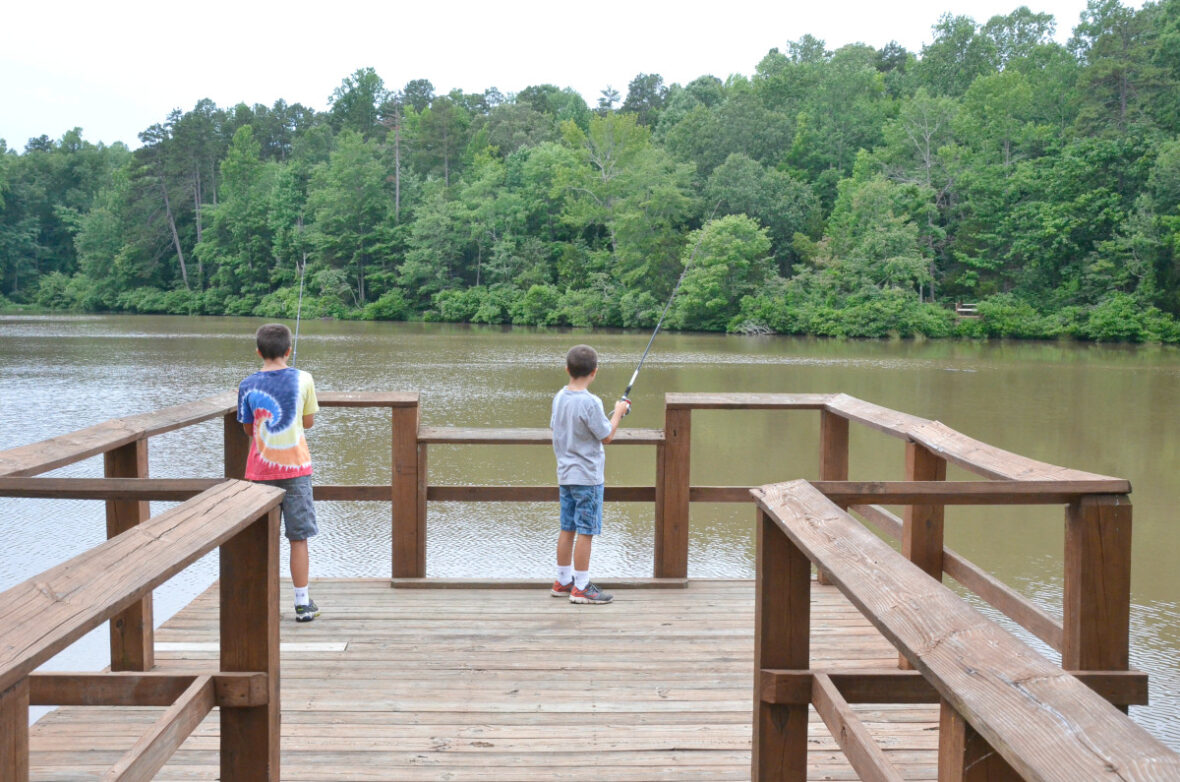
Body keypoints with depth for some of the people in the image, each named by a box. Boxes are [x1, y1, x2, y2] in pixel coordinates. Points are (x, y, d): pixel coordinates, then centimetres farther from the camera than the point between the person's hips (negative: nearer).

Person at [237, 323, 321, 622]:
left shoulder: (248, 386, -2)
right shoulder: (303, 379, -5)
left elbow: (248, 429, 7)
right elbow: (308, 421, 4)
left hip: (261, 471, 1)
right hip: (295, 468, -1)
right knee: (298, 538, 6)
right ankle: (303, 603, 11)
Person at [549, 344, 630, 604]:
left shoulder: (559, 397, 4)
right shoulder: (590, 402, -19)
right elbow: (606, 436, -12)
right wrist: (618, 412, 2)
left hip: (565, 475, 8)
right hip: (587, 477, -8)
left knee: (567, 529, 14)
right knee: (586, 532, -1)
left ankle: (562, 582, 23)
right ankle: (581, 587, 4)